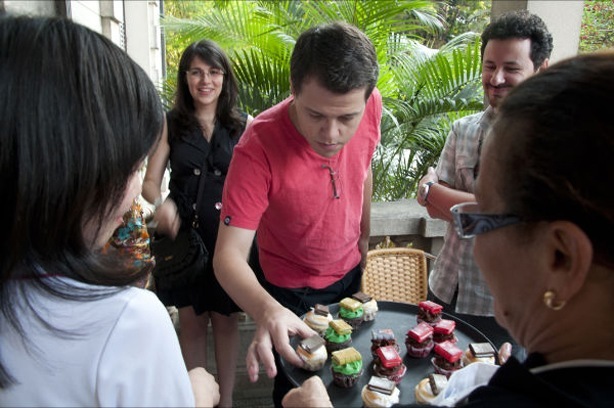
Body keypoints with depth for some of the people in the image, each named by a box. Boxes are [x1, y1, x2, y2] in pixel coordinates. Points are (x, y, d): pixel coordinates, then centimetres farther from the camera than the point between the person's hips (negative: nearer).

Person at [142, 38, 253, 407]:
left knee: (225, 320, 12)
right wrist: (162, 203, -20)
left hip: (229, 237, -1)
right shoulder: (170, 125, 1)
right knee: (191, 320, 13)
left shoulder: (244, 126, -1)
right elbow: (150, 181, 1)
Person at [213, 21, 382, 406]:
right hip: (292, 293, -4)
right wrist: (267, 311, -54)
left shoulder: (370, 107, -22)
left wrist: (364, 233, 7)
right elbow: (229, 256, -35)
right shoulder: (258, 148, -35)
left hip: (350, 272, 4)